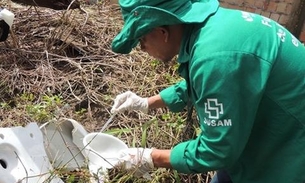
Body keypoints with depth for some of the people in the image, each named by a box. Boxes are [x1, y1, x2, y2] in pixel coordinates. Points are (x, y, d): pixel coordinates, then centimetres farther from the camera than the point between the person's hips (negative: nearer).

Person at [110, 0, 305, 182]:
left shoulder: (216, 56, -36)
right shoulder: (206, 24, -5)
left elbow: (218, 150, -26)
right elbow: (196, 86, 14)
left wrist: (150, 159, -15)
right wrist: (146, 103, 12)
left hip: (289, 153, -8)